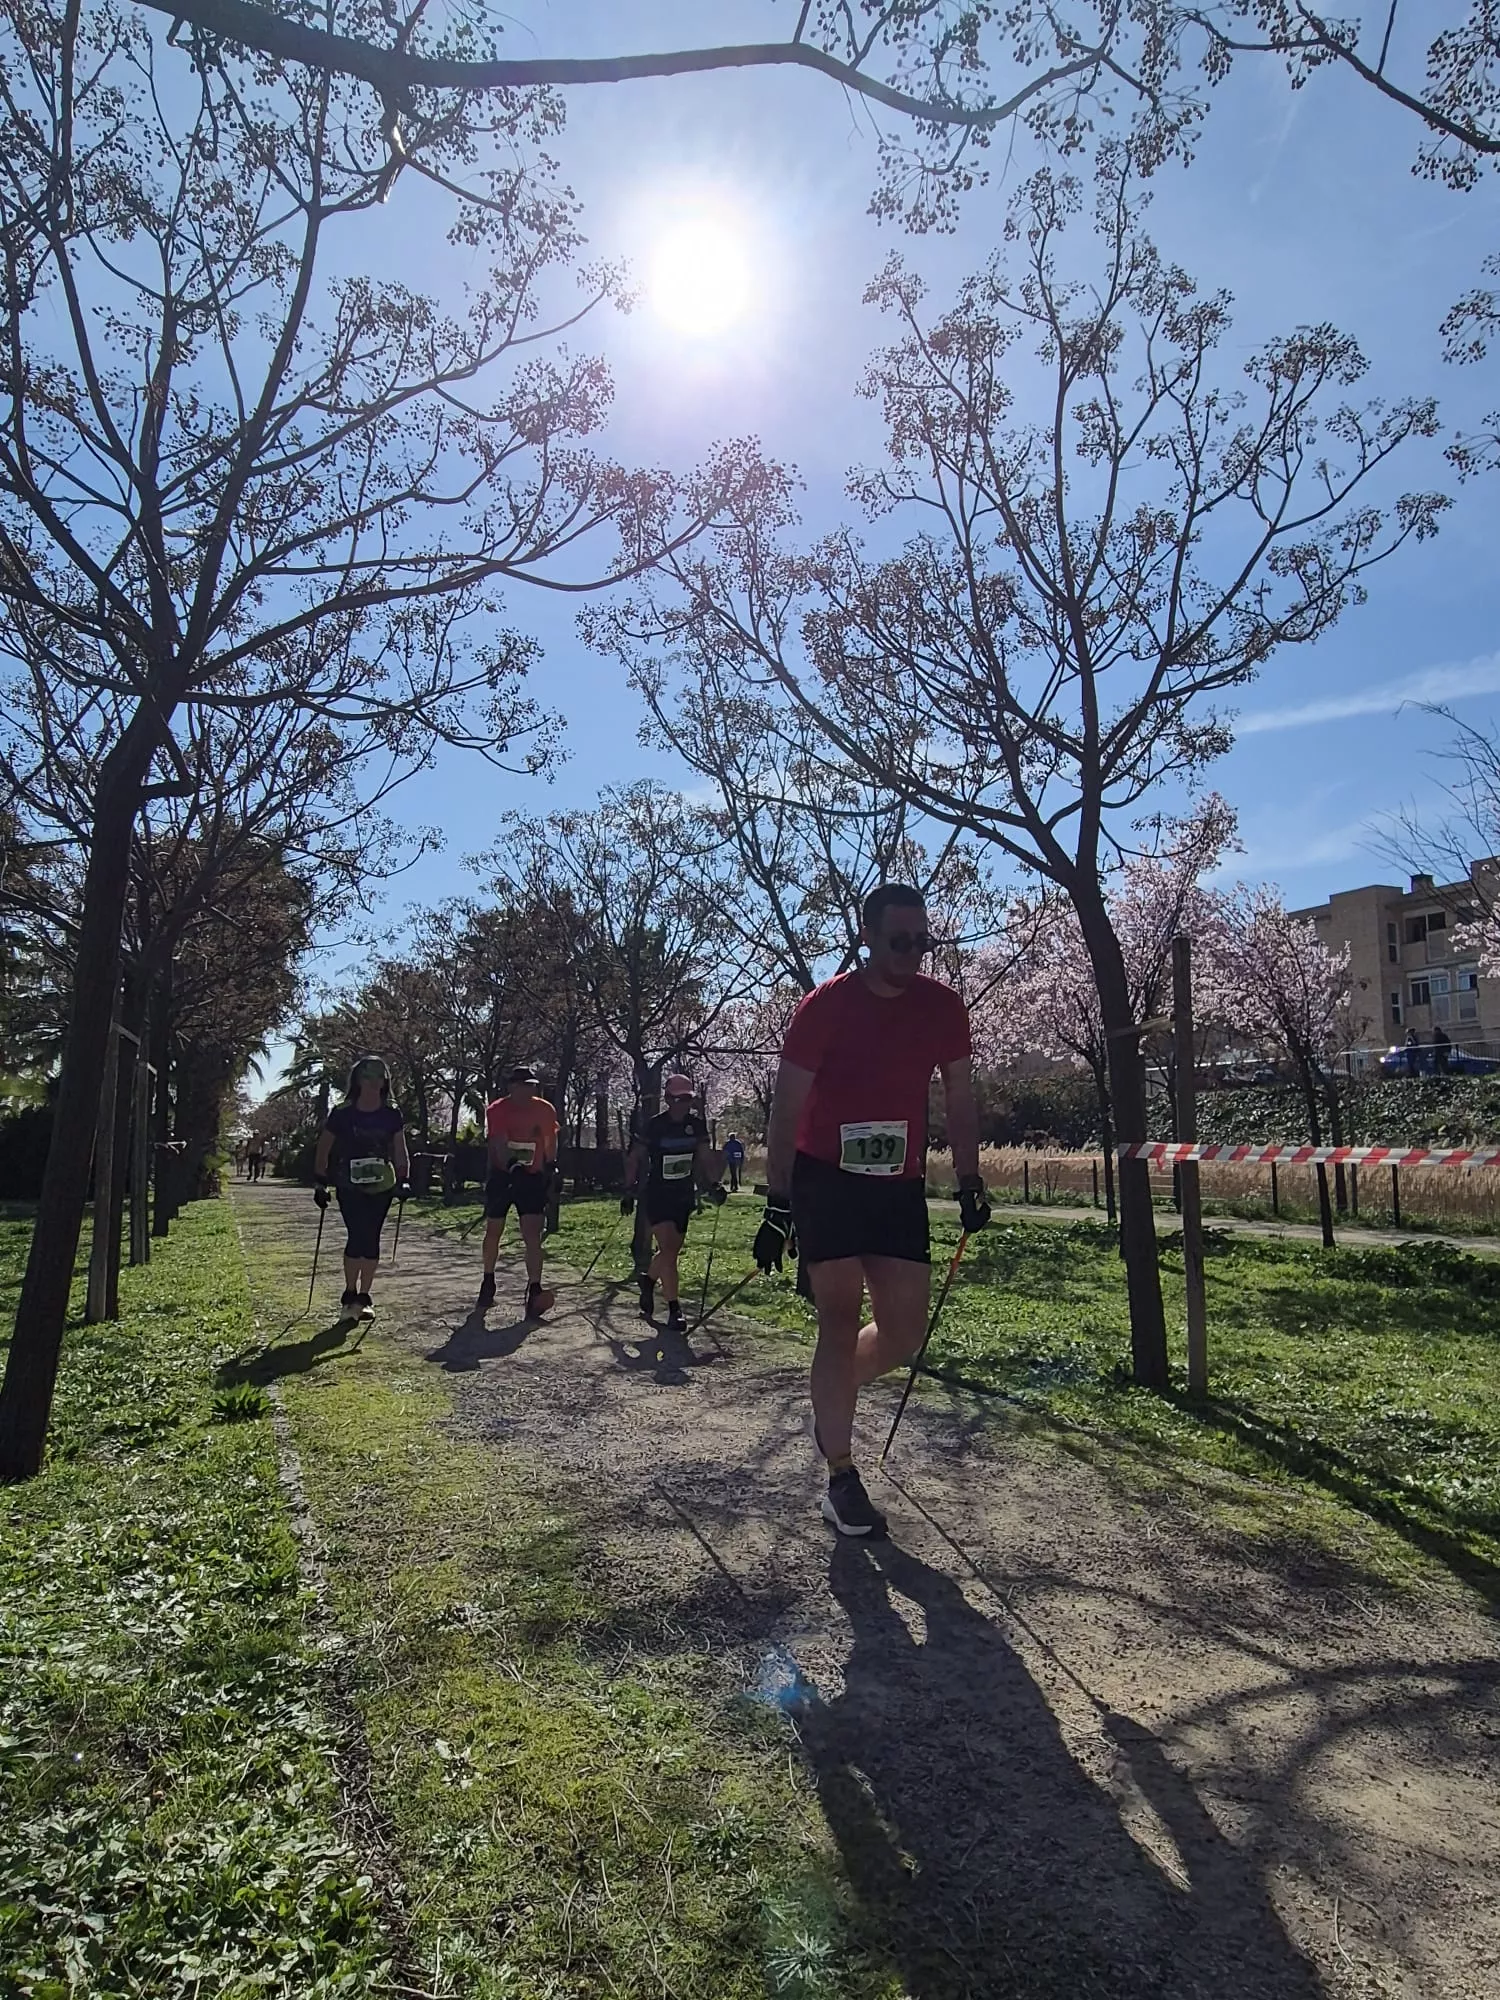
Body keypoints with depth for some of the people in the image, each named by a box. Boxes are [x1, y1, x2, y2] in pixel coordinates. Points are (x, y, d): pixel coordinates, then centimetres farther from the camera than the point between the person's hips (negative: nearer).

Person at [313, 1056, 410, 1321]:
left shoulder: (392, 1113, 0)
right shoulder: (342, 1113, -6)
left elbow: (400, 1150, 3)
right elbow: (323, 1149, 1)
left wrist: (404, 1179, -8)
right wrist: (320, 1182, -4)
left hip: (381, 1185, 2)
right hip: (350, 1186, -2)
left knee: (371, 1239, 5)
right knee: (358, 1237, -12)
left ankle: (364, 1297, 16)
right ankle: (350, 1295, 5)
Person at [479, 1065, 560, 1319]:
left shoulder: (545, 1110, -5)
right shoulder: (497, 1110, -13)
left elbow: (551, 1144, 11)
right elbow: (499, 1144, -27)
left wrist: (548, 1169, 11)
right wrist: (511, 1164, -44)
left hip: (533, 1177, 0)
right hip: (502, 1175, 0)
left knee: (532, 1236, -11)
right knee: (493, 1231, 12)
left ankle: (534, 1294, -17)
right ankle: (488, 1283, 34)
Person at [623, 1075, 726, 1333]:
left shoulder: (696, 1123, -1)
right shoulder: (656, 1125, -12)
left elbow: (705, 1155, 3)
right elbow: (635, 1159, -6)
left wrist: (714, 1183, -10)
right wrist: (630, 1191, -10)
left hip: (683, 1197, 5)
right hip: (658, 1196, -5)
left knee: (671, 1252, 14)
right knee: (668, 1251, -13)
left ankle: (648, 1280, 43)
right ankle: (674, 1310, -6)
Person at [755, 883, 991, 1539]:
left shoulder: (943, 1007, -1)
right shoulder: (826, 1005, -13)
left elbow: (959, 1101, 11)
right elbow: (787, 1108, -11)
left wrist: (969, 1181, 7)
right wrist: (778, 1204, -15)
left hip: (901, 1185, 4)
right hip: (826, 1181, -4)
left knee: (905, 1332, 4)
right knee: (841, 1322, 0)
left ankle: (832, 1398, 35)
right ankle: (841, 1481, 14)